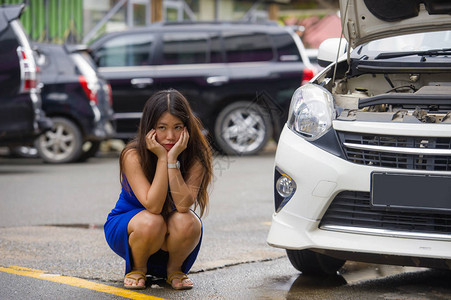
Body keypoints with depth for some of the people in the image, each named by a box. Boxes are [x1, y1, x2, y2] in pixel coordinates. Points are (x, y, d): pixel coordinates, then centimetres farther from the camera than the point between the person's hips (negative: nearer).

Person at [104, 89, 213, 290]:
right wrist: (162, 158, -35)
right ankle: (137, 268, -4)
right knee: (151, 222, -36)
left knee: (186, 222, -33)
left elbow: (183, 205, -31)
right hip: (126, 226, -2)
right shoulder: (133, 155, -24)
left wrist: (173, 159, -35)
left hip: (171, 237, 2)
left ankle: (174, 269, -1)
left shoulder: (194, 157, -17)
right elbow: (153, 206, -33)